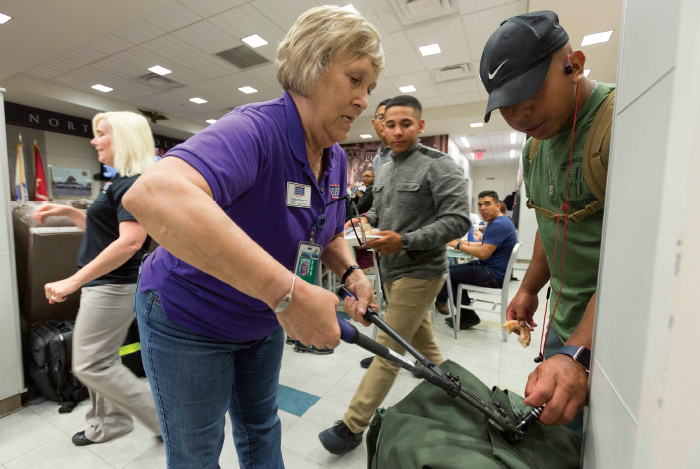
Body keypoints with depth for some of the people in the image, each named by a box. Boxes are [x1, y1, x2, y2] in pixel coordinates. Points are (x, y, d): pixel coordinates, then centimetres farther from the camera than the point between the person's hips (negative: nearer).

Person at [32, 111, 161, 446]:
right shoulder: (120, 182, 14)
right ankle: (107, 424, 39)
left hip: (112, 286, -10)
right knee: (99, 359, 20)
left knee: (91, 365, 1)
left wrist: (74, 281, -27)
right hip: (105, 285, 10)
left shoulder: (133, 184, -19)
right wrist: (67, 212, 12)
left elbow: (130, 241, -31)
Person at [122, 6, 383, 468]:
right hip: (189, 320, -6)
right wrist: (287, 291, -49)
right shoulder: (255, 130, -30)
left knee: (262, 428, 28)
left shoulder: (337, 160, -4)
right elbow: (153, 194, -49)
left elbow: (330, 234, 9)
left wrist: (352, 274, -10)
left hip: (264, 320, 7)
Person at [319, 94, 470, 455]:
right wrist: (366, 219, 0)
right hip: (391, 271, 8)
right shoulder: (384, 170, 12)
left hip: (419, 273, -8)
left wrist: (405, 241, -26)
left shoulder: (438, 165, -12)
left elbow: (458, 219, -19)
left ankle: (352, 427, 12)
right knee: (423, 344, 21)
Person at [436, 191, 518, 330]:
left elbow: (483, 253, -26)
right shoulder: (494, 222, 13)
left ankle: (468, 316, 2)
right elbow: (485, 245, 18)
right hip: (489, 268, 11)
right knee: (452, 269, 16)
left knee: (447, 275, -10)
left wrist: (459, 245, -16)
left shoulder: (499, 225, -21)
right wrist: (464, 242, 4)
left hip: (494, 275, -11)